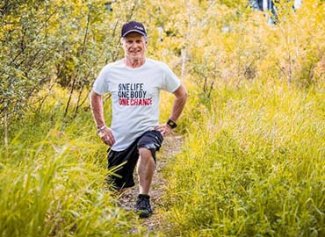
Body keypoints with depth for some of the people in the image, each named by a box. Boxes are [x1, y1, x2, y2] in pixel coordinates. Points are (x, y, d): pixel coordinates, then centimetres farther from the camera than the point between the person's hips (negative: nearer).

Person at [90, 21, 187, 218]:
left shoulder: (159, 70, -7)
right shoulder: (110, 71, -3)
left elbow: (182, 94, 7)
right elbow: (95, 96, 14)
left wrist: (170, 124, 3)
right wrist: (101, 127, 8)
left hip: (149, 130, -2)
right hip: (119, 138, 3)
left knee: (146, 150, -39)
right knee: (116, 189, 11)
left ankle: (144, 200, -20)